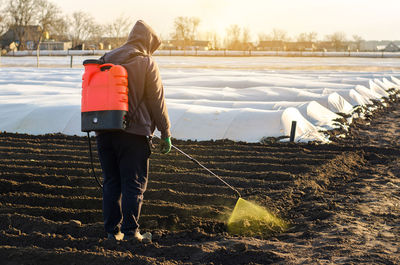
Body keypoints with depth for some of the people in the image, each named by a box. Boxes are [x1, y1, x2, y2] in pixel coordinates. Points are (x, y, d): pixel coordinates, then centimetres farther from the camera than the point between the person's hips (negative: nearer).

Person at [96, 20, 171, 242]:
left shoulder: (106, 60, 12)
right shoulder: (146, 63, -3)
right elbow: (157, 101, -3)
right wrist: (165, 133, 2)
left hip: (104, 131, 5)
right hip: (134, 132, -5)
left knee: (111, 182, 10)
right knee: (134, 183, 1)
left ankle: (112, 230, 11)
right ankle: (130, 230, -1)